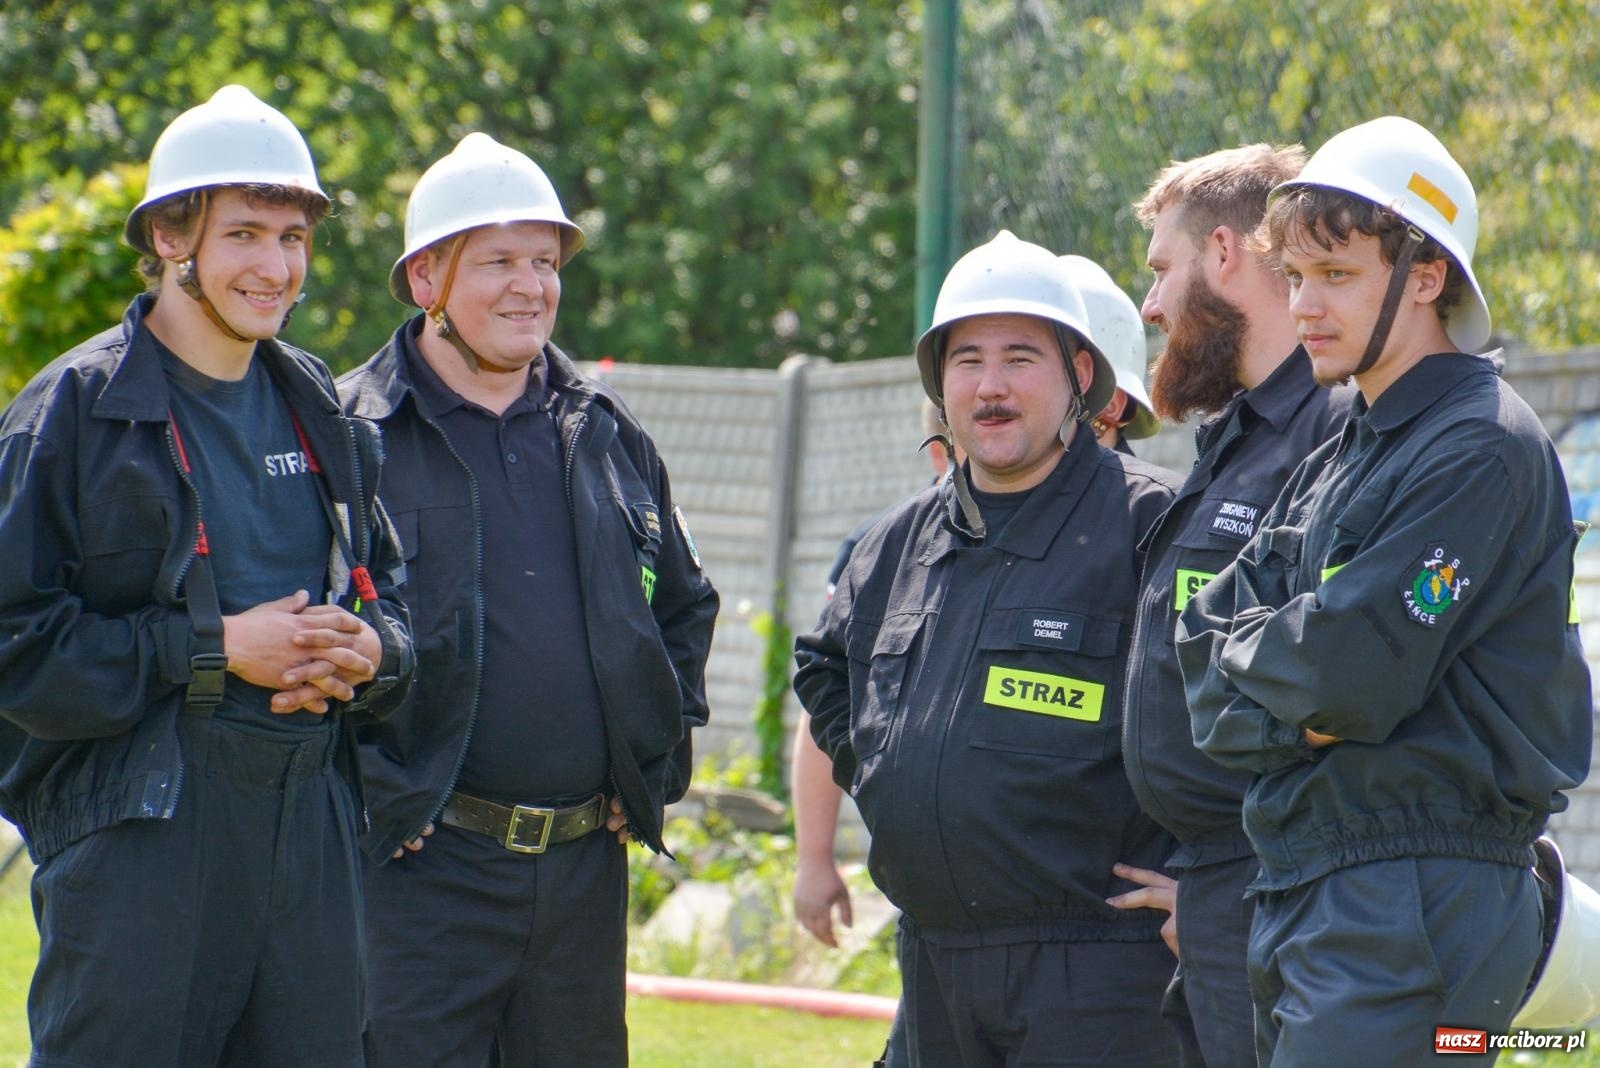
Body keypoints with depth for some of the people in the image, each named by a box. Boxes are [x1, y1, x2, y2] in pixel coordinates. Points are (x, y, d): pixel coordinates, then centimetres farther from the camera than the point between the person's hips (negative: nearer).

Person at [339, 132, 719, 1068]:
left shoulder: (610, 437, 13)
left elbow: (687, 605, 26)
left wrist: (657, 764, 15)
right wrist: (371, 788, -11)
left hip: (586, 860, 5)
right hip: (425, 863, -5)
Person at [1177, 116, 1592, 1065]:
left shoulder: (1479, 450, -11)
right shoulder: (1335, 466, 19)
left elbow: (1351, 673, -19)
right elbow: (1206, 641, 11)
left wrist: (1247, 652, 1)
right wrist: (1279, 715, -9)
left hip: (1417, 906, -9)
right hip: (1303, 901, 9)